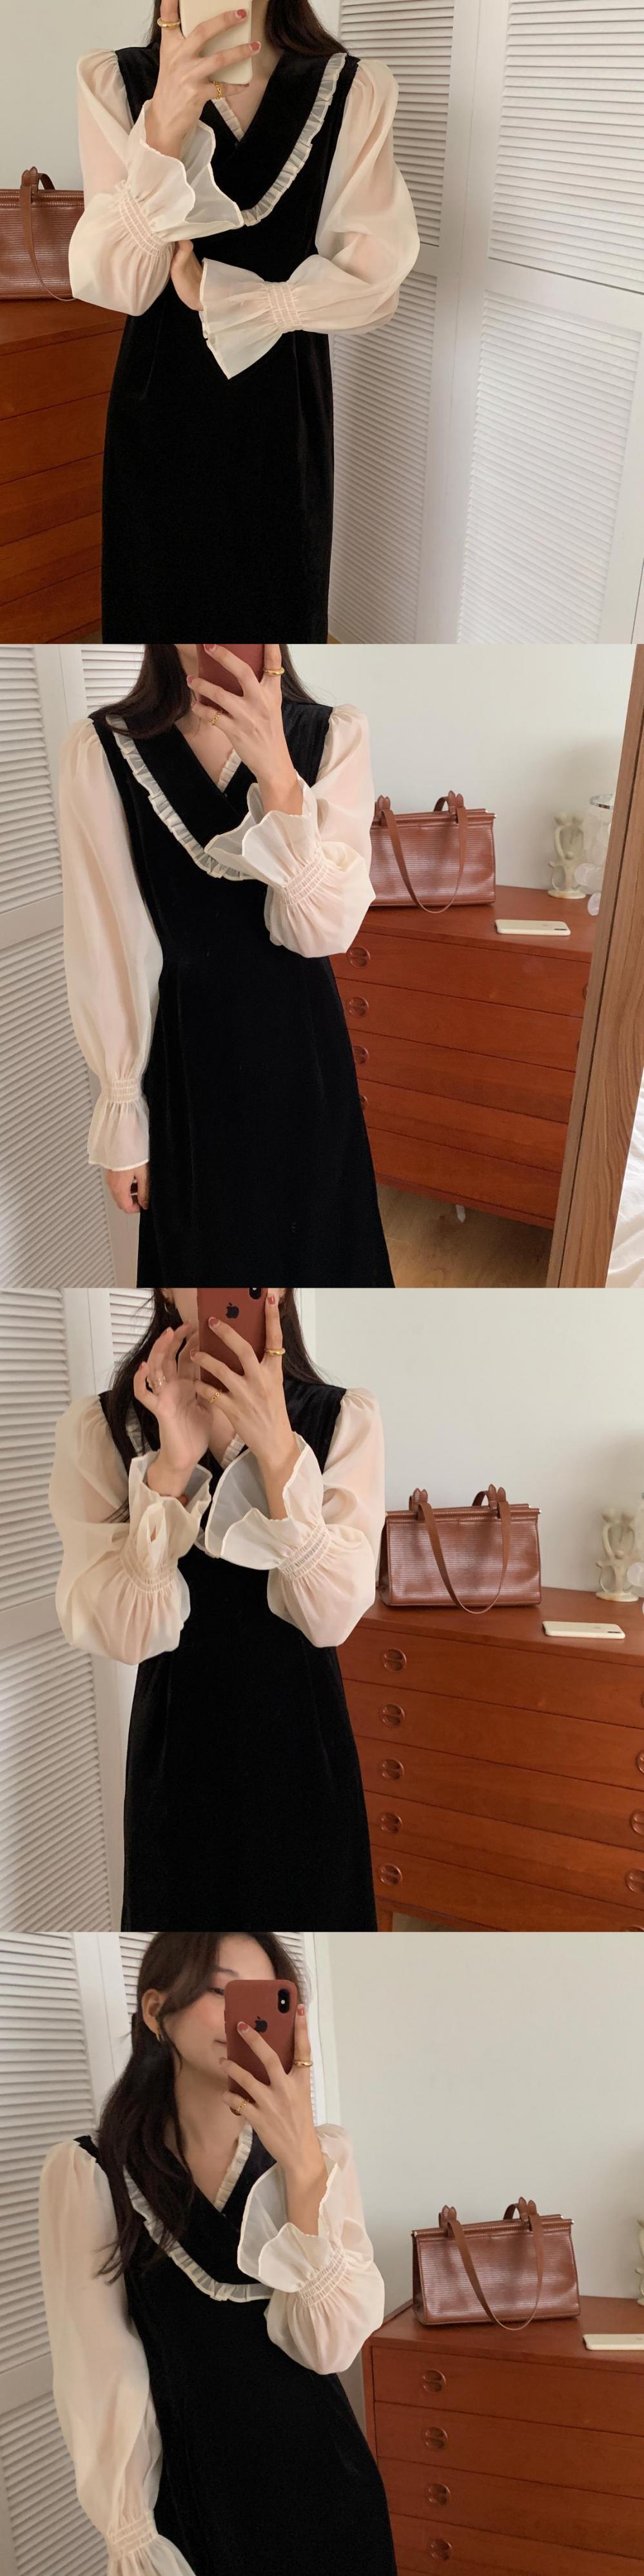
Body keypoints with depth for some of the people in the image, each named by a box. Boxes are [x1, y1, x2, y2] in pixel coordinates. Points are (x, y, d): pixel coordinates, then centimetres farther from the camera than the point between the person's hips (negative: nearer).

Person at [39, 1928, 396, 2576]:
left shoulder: (323, 2153, -6)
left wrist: (303, 2168, -27)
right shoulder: (87, 2173, -11)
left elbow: (329, 2346, -17)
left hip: (324, 2491, 2)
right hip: (190, 2496, -2)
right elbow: (101, 2381, -9)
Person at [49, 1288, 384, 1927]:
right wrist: (170, 1467, -27)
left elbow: (331, 1618, -17)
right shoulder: (99, 1428, -9)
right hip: (178, 1744, 0)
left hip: (303, 1739, 1)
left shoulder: (344, 1419, -8)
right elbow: (124, 1636, -15)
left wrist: (278, 1450, -28)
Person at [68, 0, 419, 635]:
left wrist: (215, 293, -14)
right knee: (161, 605, 12)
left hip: (282, 401, 0)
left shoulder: (353, 91, -8)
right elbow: (117, 284, -16)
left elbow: (372, 283, -9)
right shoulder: (114, 82, -8)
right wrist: (165, 127, -30)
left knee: (277, 602, 12)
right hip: (161, 399, 0)